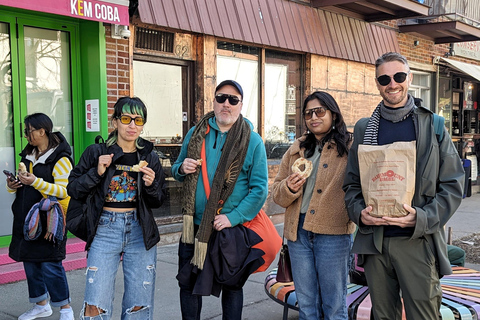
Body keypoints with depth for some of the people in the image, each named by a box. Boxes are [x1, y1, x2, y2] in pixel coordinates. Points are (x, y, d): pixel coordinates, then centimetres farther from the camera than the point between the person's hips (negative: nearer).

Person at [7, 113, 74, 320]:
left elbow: (64, 191, -18)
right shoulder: (28, 155, 14)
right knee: (30, 262, 13)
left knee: (50, 264, -7)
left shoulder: (60, 159, -11)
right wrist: (12, 185, 2)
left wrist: (36, 182, -25)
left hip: (48, 219, -8)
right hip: (26, 218, 8)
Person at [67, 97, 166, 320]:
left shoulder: (149, 157, 5)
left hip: (140, 230, 2)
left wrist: (151, 185, -10)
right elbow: (73, 189, 1)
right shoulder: (96, 152, 0)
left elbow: (157, 203, 10)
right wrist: (97, 173, -13)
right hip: (105, 229, -2)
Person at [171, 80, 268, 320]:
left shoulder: (252, 141, -6)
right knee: (188, 285, 12)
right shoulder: (196, 134, 5)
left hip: (231, 228, -3)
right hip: (193, 226, 3)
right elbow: (177, 169, 16)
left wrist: (233, 218, -18)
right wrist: (182, 168, -8)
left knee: (231, 286, 13)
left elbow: (260, 188, -10)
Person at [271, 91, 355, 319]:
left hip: (333, 233, -4)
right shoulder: (296, 150, 14)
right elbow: (276, 193, 12)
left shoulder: (349, 147, -2)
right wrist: (289, 188, -9)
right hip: (298, 232, 5)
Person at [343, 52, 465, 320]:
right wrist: (359, 212, -8)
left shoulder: (432, 125, 2)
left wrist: (422, 218, -16)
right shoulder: (365, 128, 9)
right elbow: (352, 183, 12)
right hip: (374, 240, 3)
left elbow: (453, 185, -1)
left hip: (418, 242, -2)